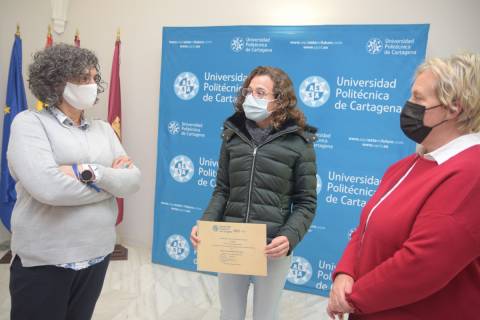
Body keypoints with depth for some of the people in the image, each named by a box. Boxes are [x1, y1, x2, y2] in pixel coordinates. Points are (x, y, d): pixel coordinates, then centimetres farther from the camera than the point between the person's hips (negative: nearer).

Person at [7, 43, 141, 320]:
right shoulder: (30, 122, -9)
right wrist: (110, 180, -13)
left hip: (97, 254, 5)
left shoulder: (103, 129, 6)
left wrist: (88, 171, -20)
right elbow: (47, 187, -24)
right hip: (44, 260, -5)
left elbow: (133, 180, -4)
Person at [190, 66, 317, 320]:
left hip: (273, 248, -2)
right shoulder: (233, 135, 3)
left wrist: (290, 237, -20)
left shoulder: (299, 142, -7)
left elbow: (306, 202, -5)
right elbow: (222, 191, 6)